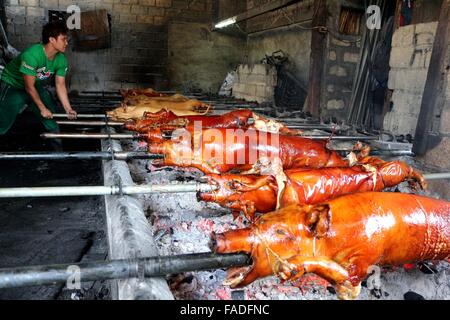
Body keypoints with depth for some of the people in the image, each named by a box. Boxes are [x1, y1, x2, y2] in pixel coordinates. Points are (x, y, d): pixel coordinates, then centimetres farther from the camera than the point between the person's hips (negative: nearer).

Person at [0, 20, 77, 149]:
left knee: (52, 117, 2)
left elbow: (60, 85, -8)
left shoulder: (61, 60, -14)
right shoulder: (32, 55, -33)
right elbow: (29, 87, -25)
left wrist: (68, 109, -16)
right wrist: (42, 108, -18)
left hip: (36, 86, 6)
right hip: (12, 85, -6)